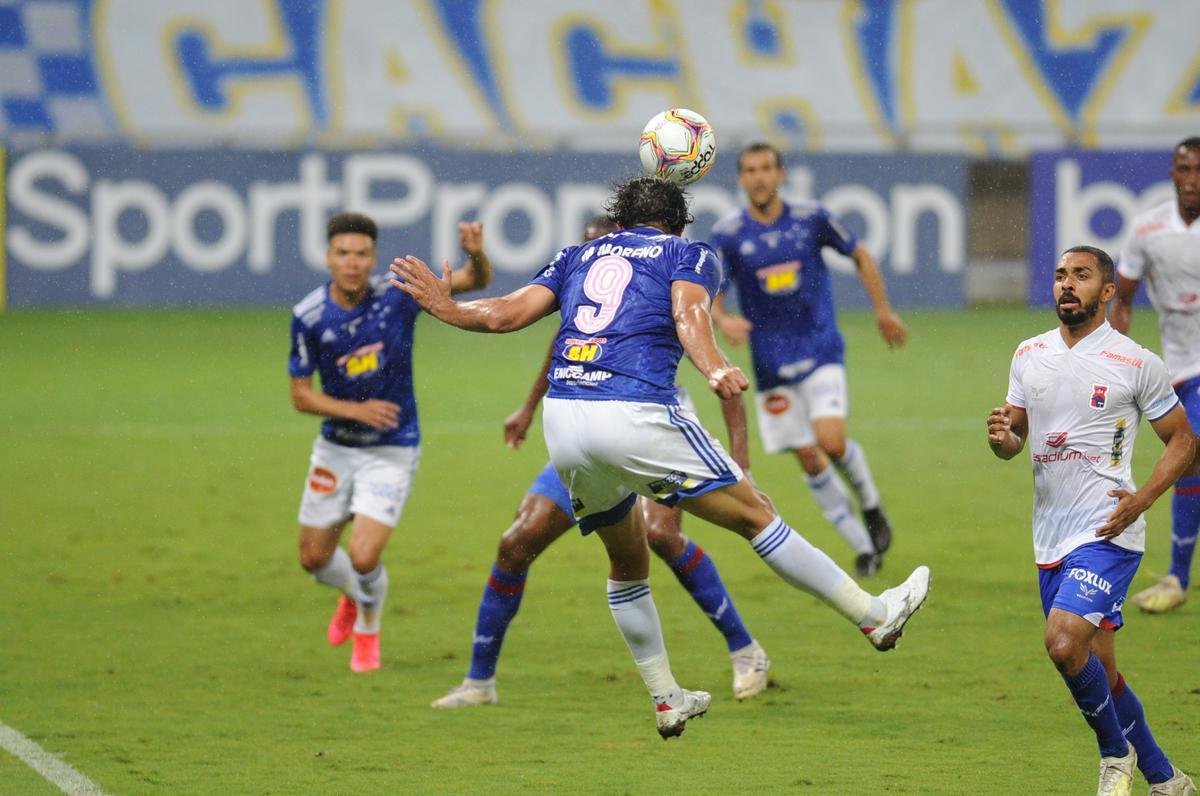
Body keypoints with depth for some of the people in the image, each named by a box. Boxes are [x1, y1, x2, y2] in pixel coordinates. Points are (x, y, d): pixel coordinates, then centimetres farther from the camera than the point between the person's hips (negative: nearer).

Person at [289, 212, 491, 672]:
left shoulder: (397, 297, -16)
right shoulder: (309, 316, -13)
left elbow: (475, 281, -16)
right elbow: (301, 395, -6)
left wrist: (476, 254, -39)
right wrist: (357, 411, -22)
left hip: (392, 450, -3)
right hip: (336, 447, 3)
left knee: (364, 559, -15)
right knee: (315, 558, 11)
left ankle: (368, 629, 20)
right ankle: (353, 597, 48)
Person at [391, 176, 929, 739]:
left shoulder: (579, 256, 23)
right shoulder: (691, 255, 13)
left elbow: (506, 314, 14)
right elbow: (688, 314, -9)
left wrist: (443, 306, 30)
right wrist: (715, 371, -26)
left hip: (562, 418, 4)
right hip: (637, 413, -4)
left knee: (627, 565, 22)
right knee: (755, 515, 5)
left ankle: (666, 700, 25)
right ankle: (873, 615, 9)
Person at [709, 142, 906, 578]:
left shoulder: (810, 218, -4)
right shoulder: (728, 234, -5)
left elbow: (859, 254, 11)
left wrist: (883, 310, 11)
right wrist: (723, 319, -27)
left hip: (821, 350, -2)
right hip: (772, 363, 2)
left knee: (831, 440, -21)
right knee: (809, 459, 1)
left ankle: (871, 507, 9)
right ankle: (864, 549, 14)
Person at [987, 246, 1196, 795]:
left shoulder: (1135, 363, -5)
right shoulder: (1029, 355, 10)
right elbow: (1015, 437, 15)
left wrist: (1141, 499, -13)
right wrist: (1002, 437, -10)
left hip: (1107, 531, -6)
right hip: (1050, 538, 6)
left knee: (1064, 642, -24)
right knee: (1098, 670, 9)